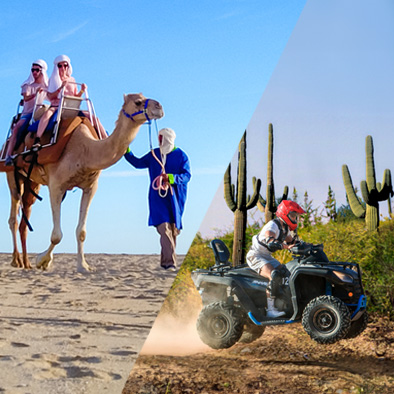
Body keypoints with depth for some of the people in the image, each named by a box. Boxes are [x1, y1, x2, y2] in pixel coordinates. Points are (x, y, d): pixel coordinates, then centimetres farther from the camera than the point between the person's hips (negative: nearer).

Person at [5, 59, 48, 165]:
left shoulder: (46, 86, 15)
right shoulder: (27, 85, 6)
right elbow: (26, 98, -13)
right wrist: (36, 93, -33)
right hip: (27, 113, -2)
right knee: (17, 128, -28)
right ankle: (8, 156, -35)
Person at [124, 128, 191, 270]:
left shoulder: (181, 155, 2)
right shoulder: (153, 154, 13)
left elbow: (187, 175, -6)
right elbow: (138, 163, 26)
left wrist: (171, 178, -22)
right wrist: (126, 150, 18)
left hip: (175, 198, -1)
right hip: (158, 197, 1)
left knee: (173, 229, 4)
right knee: (164, 228, -14)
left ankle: (165, 260, 18)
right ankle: (170, 262, -20)